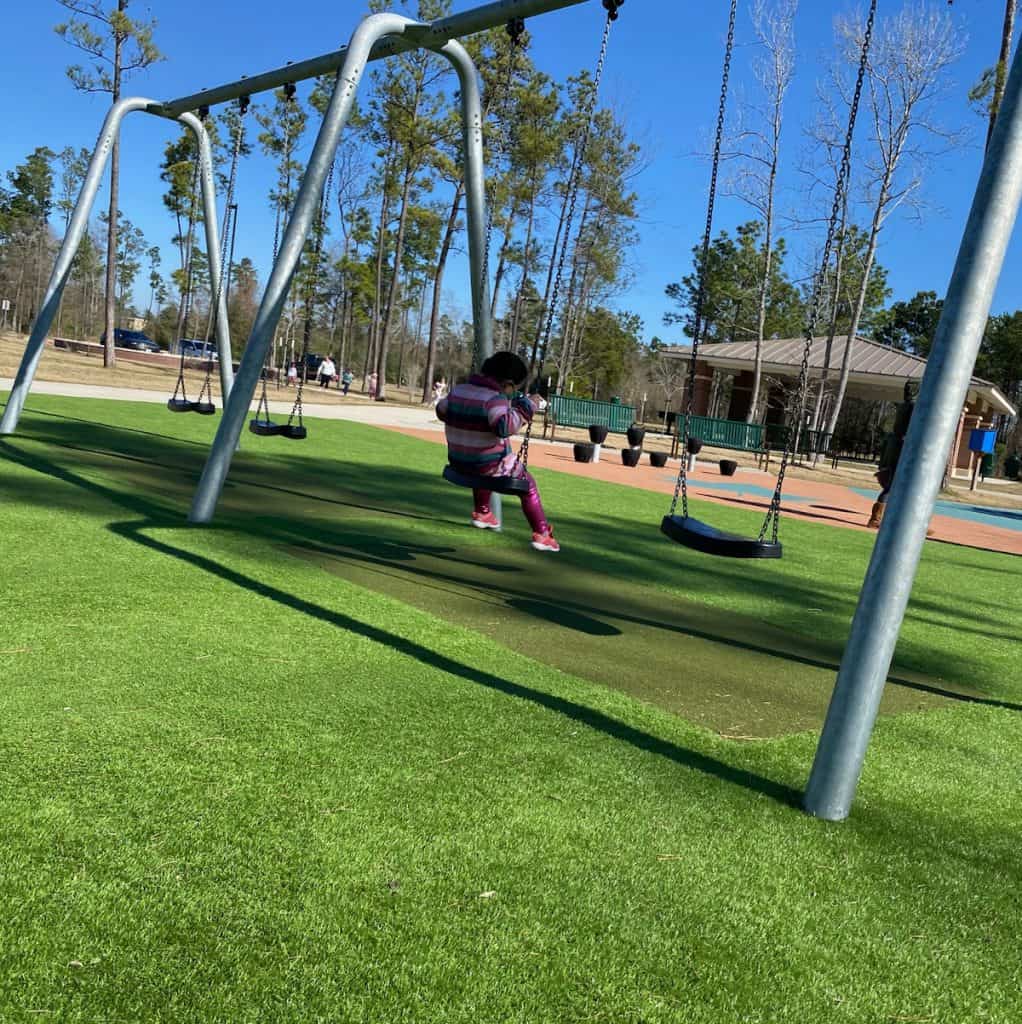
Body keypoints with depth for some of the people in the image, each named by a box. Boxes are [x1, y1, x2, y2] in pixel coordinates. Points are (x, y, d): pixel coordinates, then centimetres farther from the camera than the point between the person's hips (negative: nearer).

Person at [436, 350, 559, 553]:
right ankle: (541, 534, 15)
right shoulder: (495, 399, -23)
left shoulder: (457, 391, 2)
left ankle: (482, 513, 49)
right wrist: (526, 406, -30)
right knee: (529, 485, 14)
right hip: (492, 467, -7)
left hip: (459, 464, 7)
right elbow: (505, 426, -41)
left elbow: (441, 411, 19)